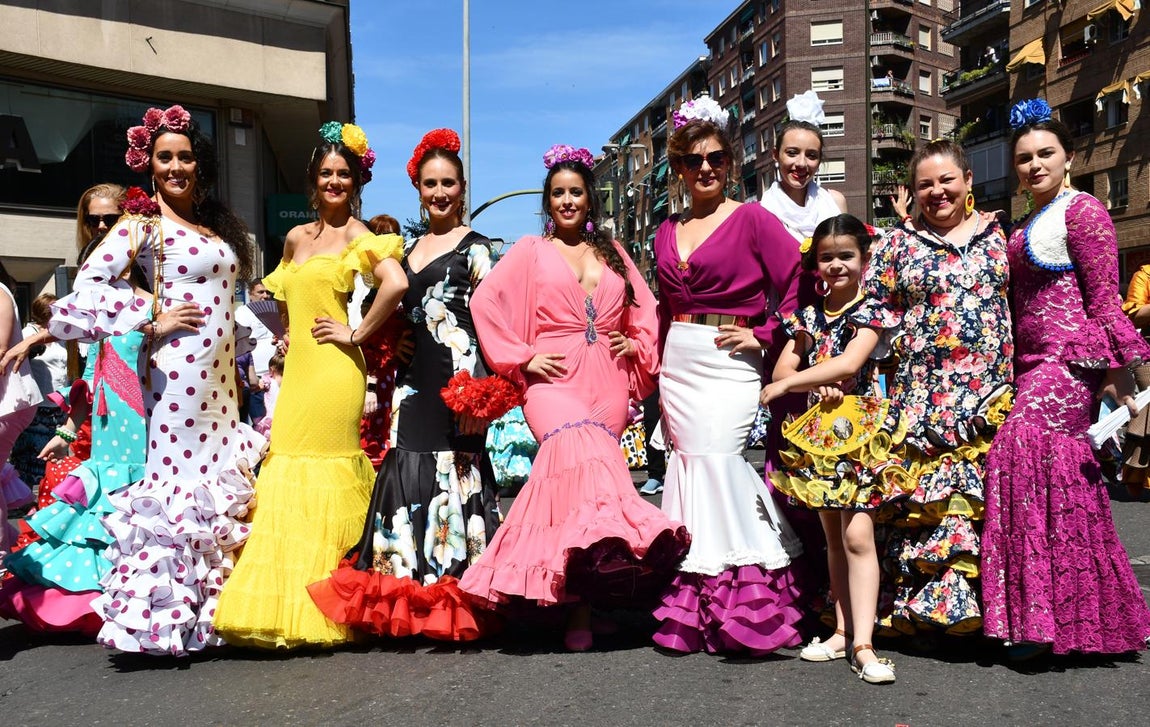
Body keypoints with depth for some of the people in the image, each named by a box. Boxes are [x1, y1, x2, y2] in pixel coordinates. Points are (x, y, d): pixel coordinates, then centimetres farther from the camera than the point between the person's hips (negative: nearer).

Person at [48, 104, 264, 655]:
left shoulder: (216, 224, 17)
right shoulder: (143, 223, -3)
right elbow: (87, 286, -12)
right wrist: (151, 319, -13)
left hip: (219, 375, 7)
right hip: (176, 371, -7)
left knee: (220, 478, 8)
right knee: (177, 479, -6)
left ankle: (210, 606, 18)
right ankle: (161, 613, 4)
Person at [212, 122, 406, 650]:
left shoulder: (358, 236, -4)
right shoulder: (296, 238, 16)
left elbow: (396, 284, -22)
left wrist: (358, 335, -15)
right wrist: (284, 338, 14)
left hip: (332, 370, -7)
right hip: (296, 368, 7)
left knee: (320, 471, -5)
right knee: (287, 474, 6)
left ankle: (315, 609, 5)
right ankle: (285, 604, 16)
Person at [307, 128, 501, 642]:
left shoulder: (473, 247, 0)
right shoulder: (410, 251, 19)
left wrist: (476, 388, -17)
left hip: (456, 376, -7)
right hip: (414, 379, 7)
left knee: (452, 470, -6)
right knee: (408, 468, 5)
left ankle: (452, 603, 4)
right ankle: (411, 605, 14)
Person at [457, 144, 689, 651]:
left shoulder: (612, 252, 21)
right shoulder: (531, 250, 13)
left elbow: (646, 312, 27)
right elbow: (485, 302, 5)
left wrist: (637, 346, 8)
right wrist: (521, 359, -2)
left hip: (608, 382, 3)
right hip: (554, 379, -3)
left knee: (585, 465, -10)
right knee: (581, 450, -29)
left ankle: (580, 601, -1)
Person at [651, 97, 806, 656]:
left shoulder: (752, 220, -3)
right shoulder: (668, 231, 14)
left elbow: (797, 285, -7)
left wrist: (763, 336, -9)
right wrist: (655, 367, 17)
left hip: (729, 364, -6)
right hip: (676, 365, 6)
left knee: (716, 461, -13)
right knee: (687, 463, 6)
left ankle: (739, 604, 1)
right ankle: (692, 612, 17)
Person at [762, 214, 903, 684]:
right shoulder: (809, 315, 12)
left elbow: (850, 363, -17)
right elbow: (781, 367, 4)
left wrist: (789, 383, -17)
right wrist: (815, 385, -16)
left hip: (860, 430, -5)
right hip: (818, 433, 5)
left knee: (857, 536, -12)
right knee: (833, 536, 11)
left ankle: (863, 645, -10)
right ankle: (843, 630, 19)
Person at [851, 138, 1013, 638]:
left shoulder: (996, 235, 12)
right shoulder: (898, 245, 7)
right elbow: (869, 310, 8)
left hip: (991, 391, 2)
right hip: (923, 396, -1)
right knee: (925, 500, -2)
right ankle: (922, 609, 9)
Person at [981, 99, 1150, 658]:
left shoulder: (1081, 210, -4)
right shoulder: (1025, 224, 20)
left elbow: (1104, 298, -10)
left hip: (1070, 359, -8)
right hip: (1034, 361, 8)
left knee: (1022, 449, -19)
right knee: (1064, 473, 8)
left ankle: (1038, 617, -13)